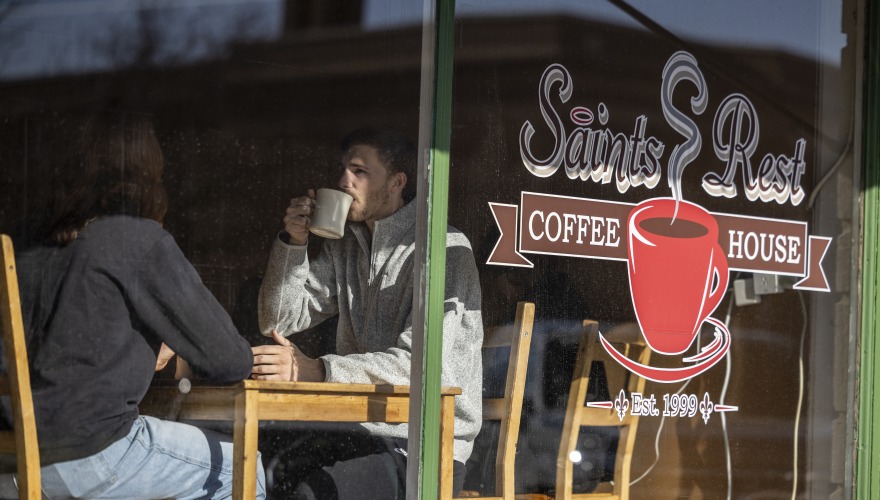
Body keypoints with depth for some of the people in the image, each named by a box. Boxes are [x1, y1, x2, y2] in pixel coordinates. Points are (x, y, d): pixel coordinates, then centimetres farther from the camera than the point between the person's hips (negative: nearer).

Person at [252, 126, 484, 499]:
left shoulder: (444, 250, -9)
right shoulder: (344, 248, 15)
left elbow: (419, 362, -21)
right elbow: (279, 321, 14)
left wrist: (315, 370, -32)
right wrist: (293, 243, -1)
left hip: (426, 453, -6)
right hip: (362, 436, 7)